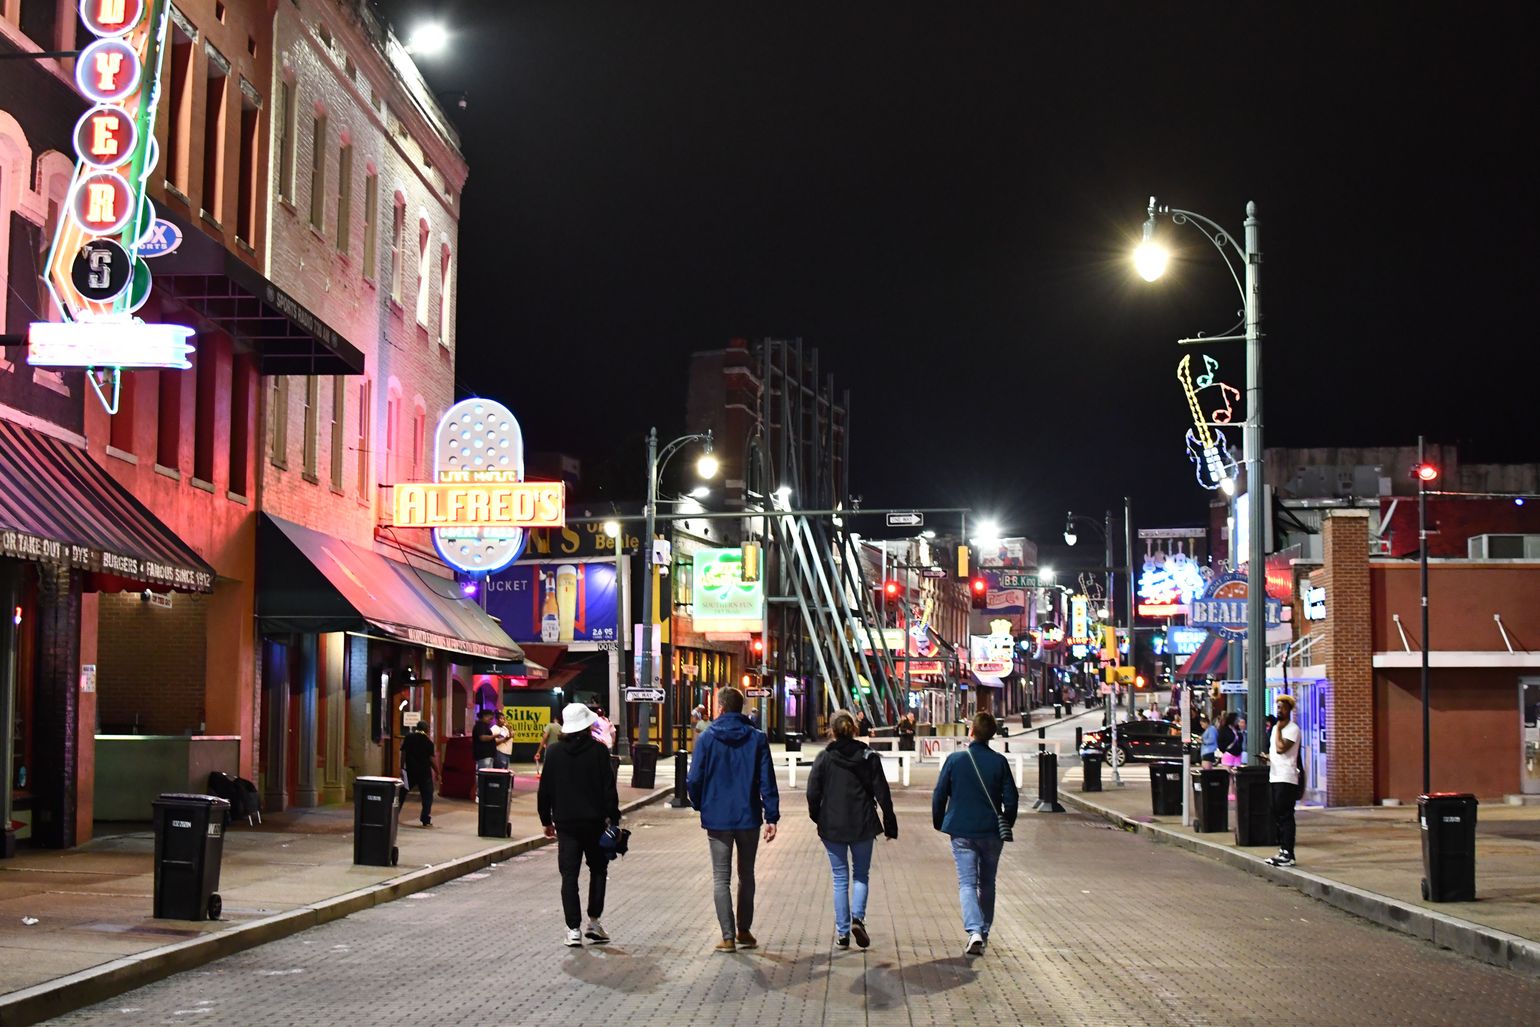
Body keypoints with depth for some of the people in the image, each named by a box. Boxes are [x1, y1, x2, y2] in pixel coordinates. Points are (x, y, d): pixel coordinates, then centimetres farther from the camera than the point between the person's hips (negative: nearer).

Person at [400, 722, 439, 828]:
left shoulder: (408, 738, 2)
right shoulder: (428, 741, -7)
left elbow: (403, 753, 0)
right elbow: (432, 759, -9)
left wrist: (402, 767, 6)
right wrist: (437, 772, -3)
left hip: (410, 771, 3)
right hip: (424, 772, -3)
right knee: (427, 795, 4)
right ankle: (426, 820, -3)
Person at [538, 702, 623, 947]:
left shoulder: (554, 752, 2)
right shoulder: (598, 750, -6)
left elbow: (545, 790, 5)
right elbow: (609, 789, -8)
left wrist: (547, 820, 14)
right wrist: (613, 819, -2)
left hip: (566, 823, 1)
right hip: (594, 822, -1)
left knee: (569, 876, 3)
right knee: (598, 870, 16)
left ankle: (573, 929, -3)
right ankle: (594, 922, 12)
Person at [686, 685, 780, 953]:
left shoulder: (707, 738, -5)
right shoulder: (757, 738, -1)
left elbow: (695, 779, -5)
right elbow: (767, 781, -4)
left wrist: (699, 806, 13)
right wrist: (772, 817, -1)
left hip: (717, 818, -2)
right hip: (749, 817, 2)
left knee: (721, 878, 4)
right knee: (746, 875, 17)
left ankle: (728, 937, -2)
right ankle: (744, 931, 21)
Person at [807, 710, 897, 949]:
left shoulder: (824, 758, -5)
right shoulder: (868, 756, -1)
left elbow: (813, 793, -6)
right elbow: (882, 792, -1)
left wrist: (818, 818, 11)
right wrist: (890, 824, 5)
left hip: (832, 827, 0)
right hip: (862, 826, 0)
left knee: (840, 878, 8)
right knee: (861, 875, 14)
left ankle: (842, 931, 6)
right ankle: (857, 917, -9)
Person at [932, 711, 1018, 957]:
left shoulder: (955, 760, -6)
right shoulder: (999, 762, -4)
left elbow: (939, 796, -2)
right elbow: (1011, 799, -2)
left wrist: (939, 823, 13)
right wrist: (1007, 825, 14)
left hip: (962, 832, -2)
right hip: (992, 831, 2)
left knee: (967, 883, -2)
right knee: (987, 883, 17)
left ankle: (974, 931, -22)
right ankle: (984, 932, 24)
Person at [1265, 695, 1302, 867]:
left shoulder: (1292, 729, -9)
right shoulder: (1276, 728, 18)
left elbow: (1281, 748, -21)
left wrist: (1279, 730, -11)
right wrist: (1267, 757, 7)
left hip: (1286, 779, -9)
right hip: (1274, 777, 9)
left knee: (1285, 816, -9)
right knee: (1278, 816, 11)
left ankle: (1288, 854, -9)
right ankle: (1282, 850, 17)